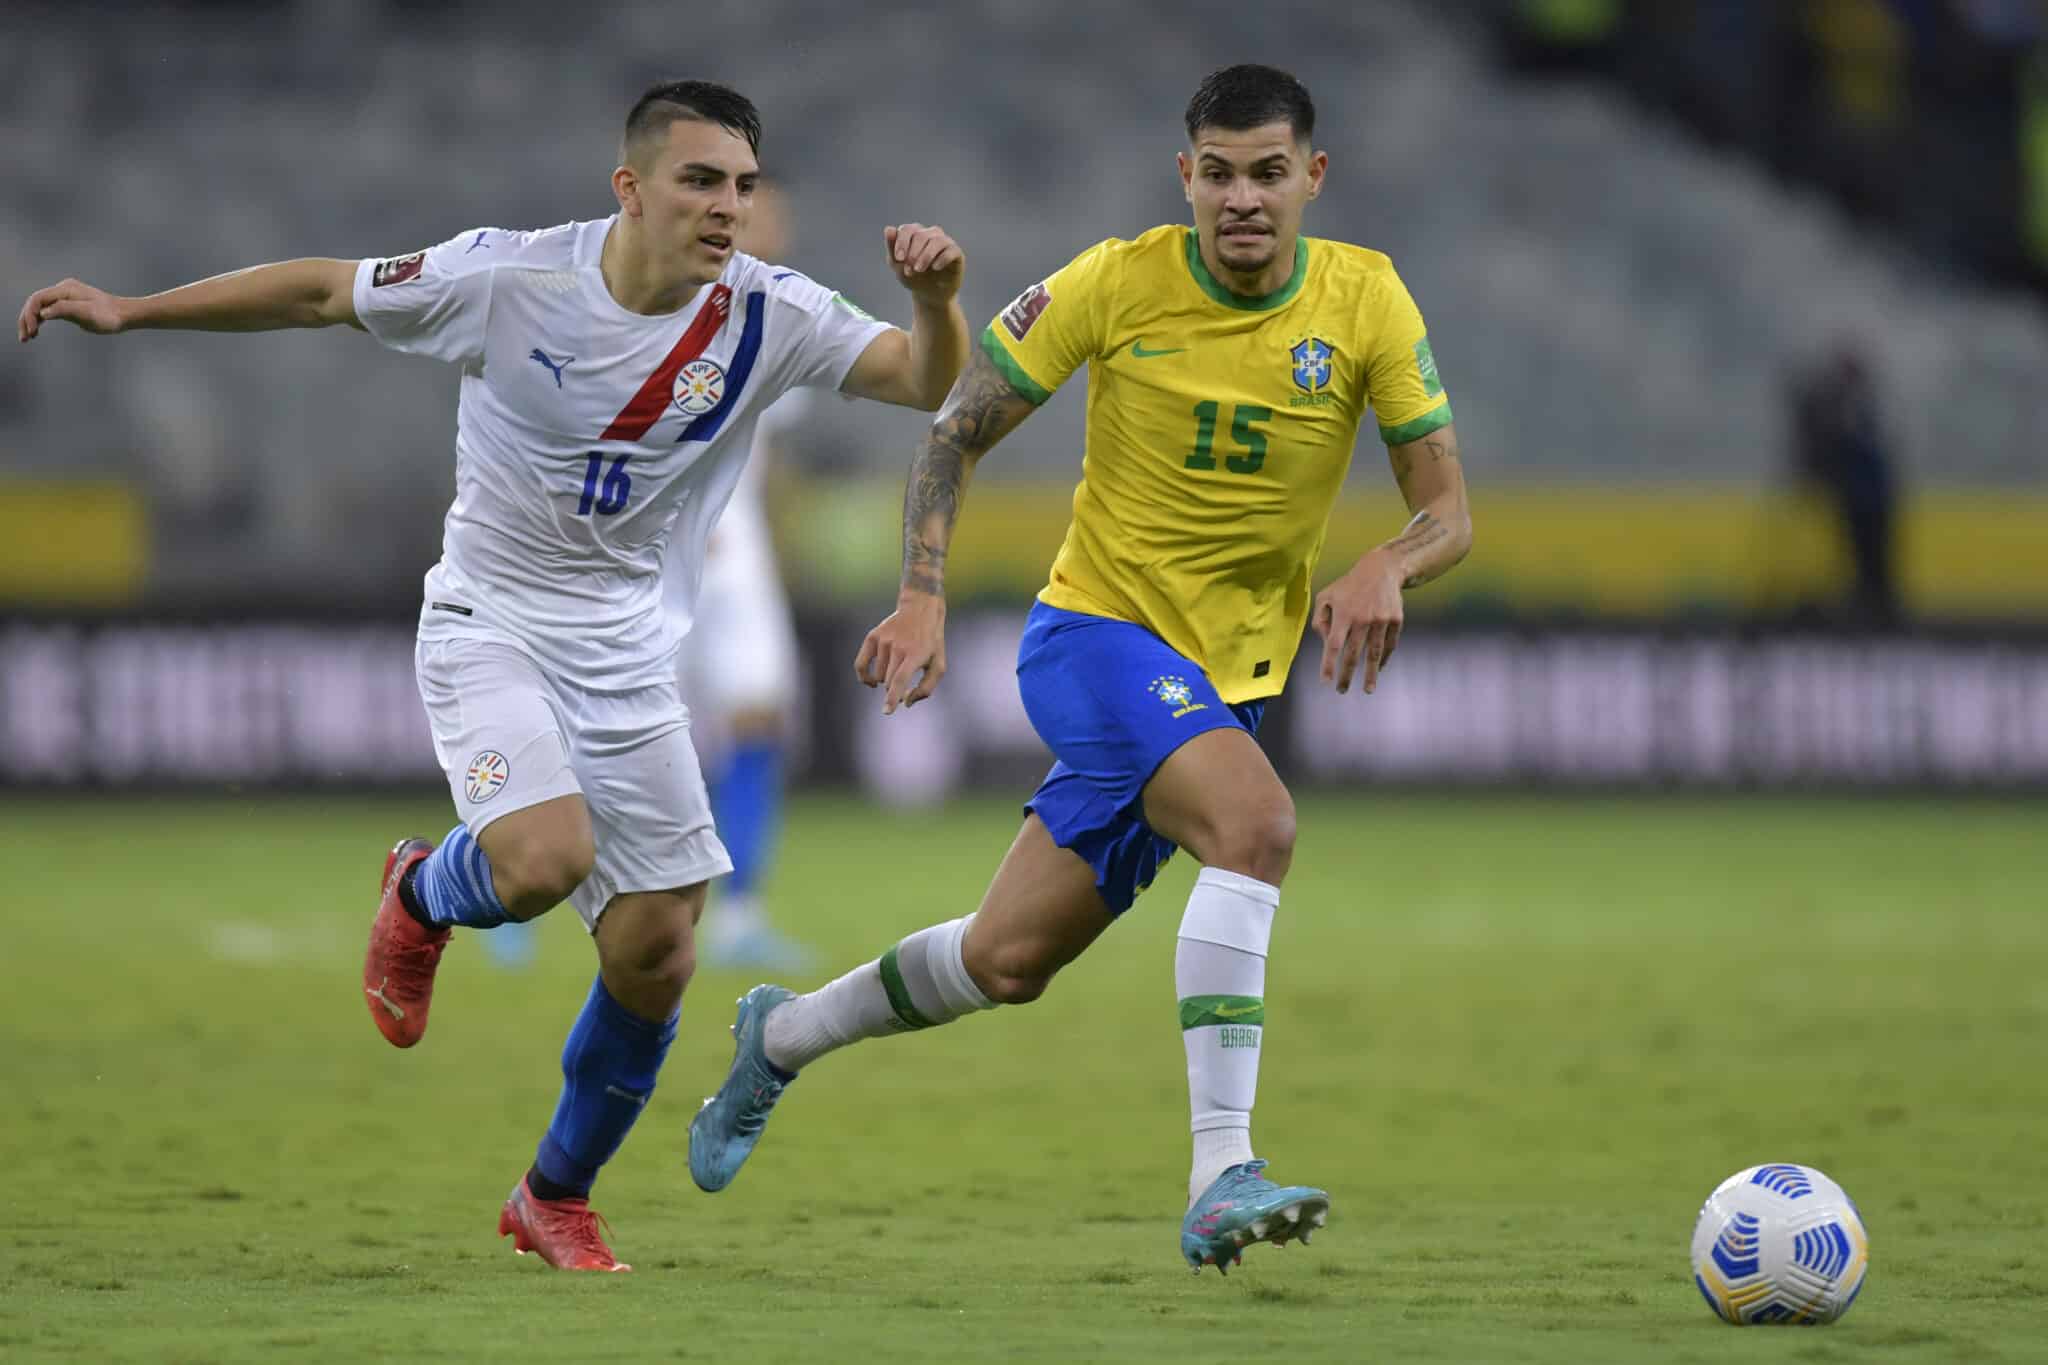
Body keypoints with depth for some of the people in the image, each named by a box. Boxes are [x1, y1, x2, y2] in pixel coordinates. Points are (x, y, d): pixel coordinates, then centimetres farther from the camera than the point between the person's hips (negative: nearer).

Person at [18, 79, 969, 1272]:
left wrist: (935, 299, -36)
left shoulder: (770, 316, -11)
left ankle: (557, 1196, 25)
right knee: (544, 861, -28)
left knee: (657, 958, 0)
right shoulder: (511, 278, -18)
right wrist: (133, 310, -3)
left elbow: (928, 384, -14)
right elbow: (322, 293, -6)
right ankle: (425, 898, 11)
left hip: (627, 645, 4)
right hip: (492, 622, -3)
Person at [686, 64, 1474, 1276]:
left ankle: (782, 1037, 37)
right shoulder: (1118, 285, -11)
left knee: (1007, 963, 9)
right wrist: (923, 600, -15)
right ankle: (1221, 1180, -36)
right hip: (1097, 630, -4)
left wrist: (1388, 569, -29)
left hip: (1224, 675, 4)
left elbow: (1449, 512, -6)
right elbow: (958, 433, -2)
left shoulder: (1365, 300, -6)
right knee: (1257, 821, -32)